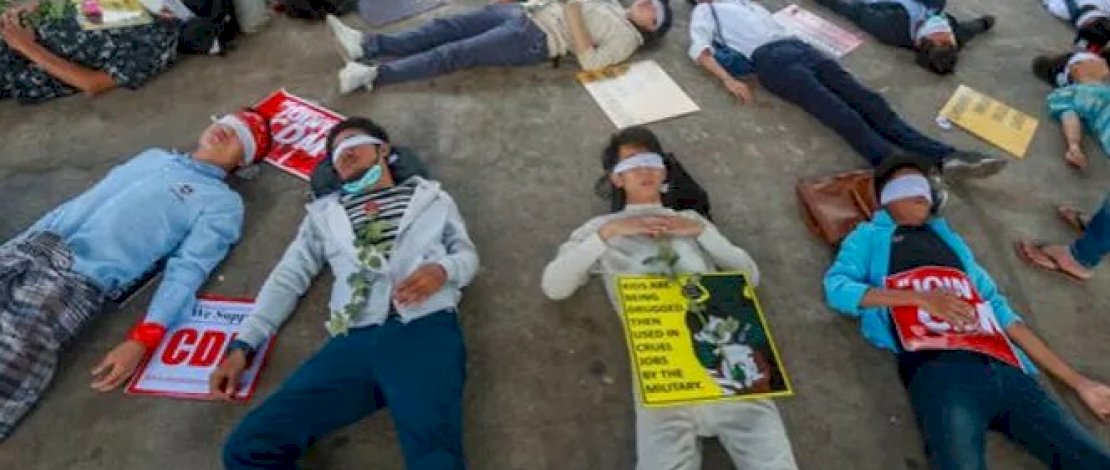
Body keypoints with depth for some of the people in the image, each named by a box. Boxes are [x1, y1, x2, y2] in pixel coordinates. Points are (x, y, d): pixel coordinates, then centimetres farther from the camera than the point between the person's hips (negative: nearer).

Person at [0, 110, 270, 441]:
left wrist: (141, 342, -22)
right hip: (33, 246, 6)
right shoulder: (153, 155, 23)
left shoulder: (222, 203, 2)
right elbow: (81, 202, 25)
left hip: (81, 281, -5)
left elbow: (187, 271, -11)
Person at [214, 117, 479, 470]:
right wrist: (243, 345, 12)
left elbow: (468, 255, 19)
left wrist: (442, 269, -6)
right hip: (354, 342, 4)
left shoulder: (430, 197, 24)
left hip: (425, 331, -3)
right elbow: (289, 277, 23)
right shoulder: (324, 213, 28)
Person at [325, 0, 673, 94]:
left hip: (537, 39, -8)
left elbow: (590, 61, -16)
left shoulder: (627, 38, -1)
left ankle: (374, 75, -19)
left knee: (456, 54, -19)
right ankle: (366, 45, -6)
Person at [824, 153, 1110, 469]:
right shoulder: (871, 236, 16)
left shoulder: (949, 239, 29)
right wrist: (920, 298, -9)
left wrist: (1076, 381, 24)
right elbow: (836, 287, -1)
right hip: (938, 368, -5)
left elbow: (997, 308, 27)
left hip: (1004, 369, 6)